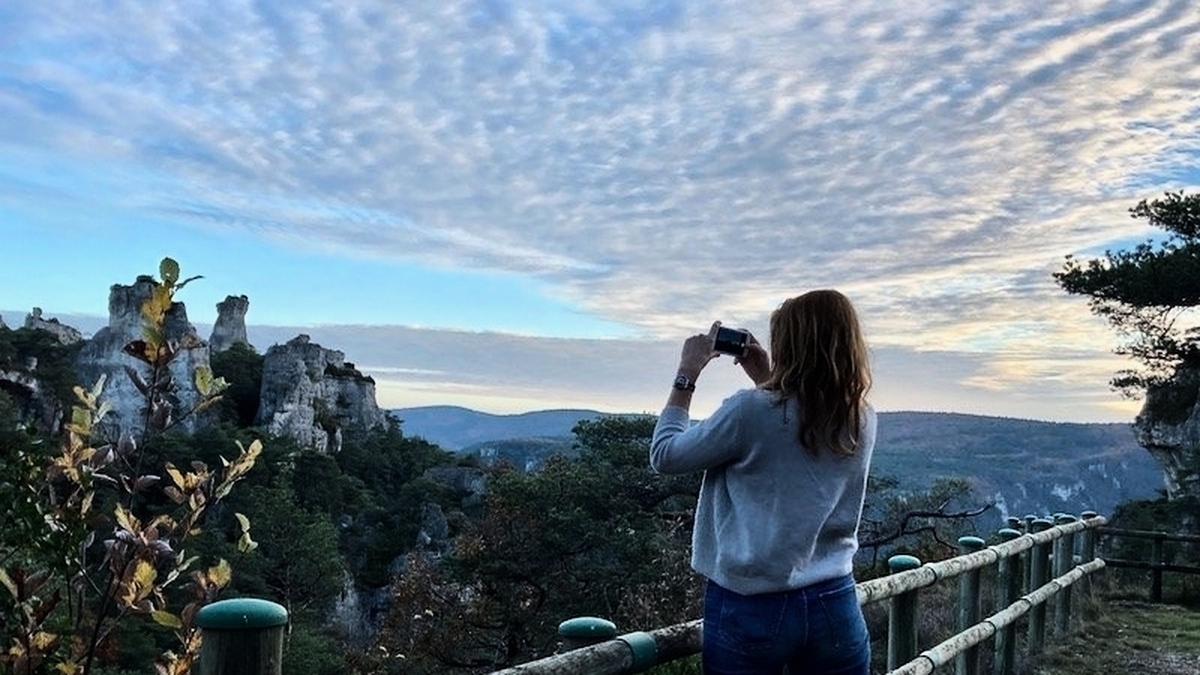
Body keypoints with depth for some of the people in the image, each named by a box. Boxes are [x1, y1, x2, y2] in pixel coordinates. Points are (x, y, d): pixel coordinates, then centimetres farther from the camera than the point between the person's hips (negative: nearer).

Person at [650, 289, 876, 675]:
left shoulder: (751, 411, -16)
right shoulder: (863, 421, 0)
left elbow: (665, 457, -3)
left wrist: (687, 374, 2)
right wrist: (766, 381, 18)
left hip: (749, 609, -4)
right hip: (834, 605, 4)